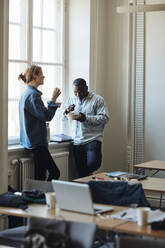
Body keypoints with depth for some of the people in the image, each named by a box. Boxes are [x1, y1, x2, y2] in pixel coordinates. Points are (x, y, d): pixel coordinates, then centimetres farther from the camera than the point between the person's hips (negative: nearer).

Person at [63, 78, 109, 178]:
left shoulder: (98, 100, -1)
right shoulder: (71, 100, 15)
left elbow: (105, 118, -10)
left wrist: (86, 118, -20)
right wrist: (67, 111, -5)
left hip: (92, 140, -4)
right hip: (77, 141, 5)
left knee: (93, 164, -23)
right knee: (81, 173, 4)